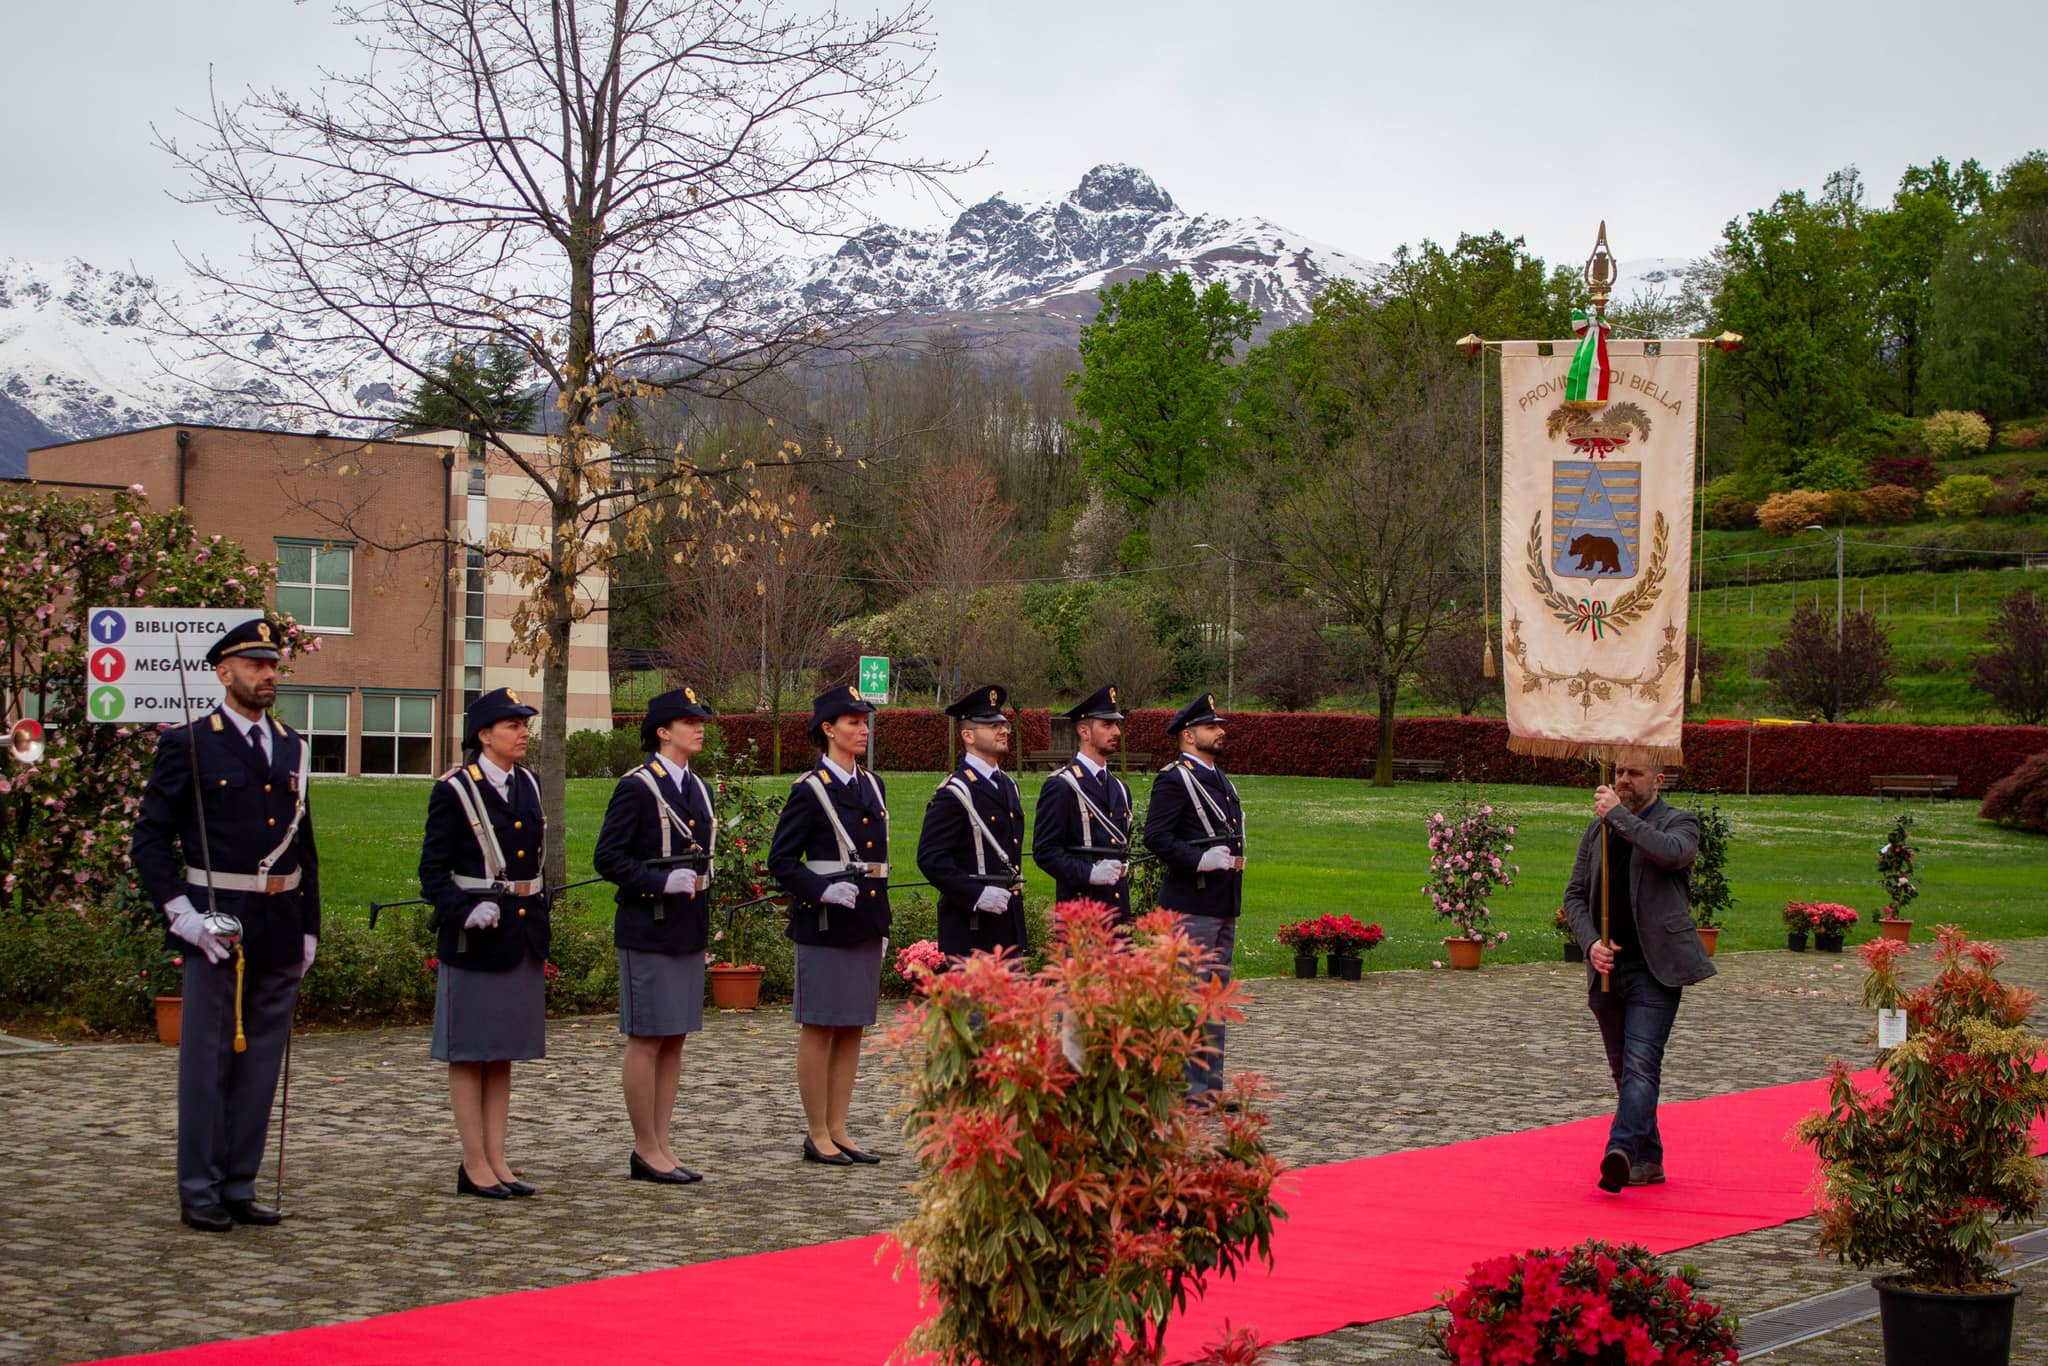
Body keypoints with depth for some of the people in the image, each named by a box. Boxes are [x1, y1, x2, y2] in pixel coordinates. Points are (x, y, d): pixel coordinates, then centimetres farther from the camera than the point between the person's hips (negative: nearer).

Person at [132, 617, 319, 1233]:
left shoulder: (293, 748, 13)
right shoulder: (188, 745, -3)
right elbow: (149, 840, -5)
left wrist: (309, 926, 14)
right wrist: (180, 910, -14)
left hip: (280, 926, 5)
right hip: (217, 925, -5)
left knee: (262, 1060, 8)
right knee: (208, 1059, 0)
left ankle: (240, 1188, 16)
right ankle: (199, 1193, 8)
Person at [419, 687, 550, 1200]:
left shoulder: (526, 784, 10)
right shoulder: (455, 791, -9)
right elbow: (433, 870, -9)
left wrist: (540, 923, 14)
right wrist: (465, 911, -24)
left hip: (524, 934, 7)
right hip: (475, 939, -7)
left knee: (504, 1052, 11)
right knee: (469, 1053, 2)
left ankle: (497, 1159, 17)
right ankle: (474, 1164, 8)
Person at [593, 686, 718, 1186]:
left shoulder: (697, 788, 14)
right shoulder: (637, 787, -10)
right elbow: (607, 858, -13)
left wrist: (701, 901, 16)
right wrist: (662, 881, -22)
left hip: (689, 932, 8)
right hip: (648, 932, -8)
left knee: (675, 1041, 10)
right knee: (647, 1041, -2)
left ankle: (661, 1146, 16)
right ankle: (646, 1150, 5)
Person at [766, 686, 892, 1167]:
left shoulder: (872, 786, 13)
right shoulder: (810, 790, -8)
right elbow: (781, 862, -8)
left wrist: (883, 924, 16)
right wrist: (823, 890, -22)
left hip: (865, 925, 7)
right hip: (825, 926, -7)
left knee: (852, 1029, 10)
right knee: (819, 1029, 1)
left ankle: (839, 1130, 17)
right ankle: (817, 1134, 8)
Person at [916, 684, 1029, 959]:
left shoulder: (1009, 786, 15)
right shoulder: (953, 793, -11)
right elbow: (930, 859, -17)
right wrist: (977, 895, -23)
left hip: (1009, 927, 8)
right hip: (971, 927, -8)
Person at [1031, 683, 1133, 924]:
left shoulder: (1119, 788, 18)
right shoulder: (1060, 786, -6)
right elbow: (1044, 850, -10)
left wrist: (1124, 864, 9)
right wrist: (1088, 873, -20)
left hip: (1119, 908, 7)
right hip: (1080, 909, -7)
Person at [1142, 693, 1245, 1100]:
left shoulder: (1220, 780, 19)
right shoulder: (1173, 779, -10)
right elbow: (1155, 837, -19)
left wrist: (1233, 858, 14)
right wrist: (1200, 860, -25)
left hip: (1223, 904, 10)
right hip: (1191, 904, -10)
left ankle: (1211, 1083, 19)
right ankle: (1189, 1087, -4)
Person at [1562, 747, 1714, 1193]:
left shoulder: (1679, 822, 0)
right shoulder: (1598, 829, 15)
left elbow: (1672, 852, -25)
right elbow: (1575, 895, 13)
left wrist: (1619, 815, -18)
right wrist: (1590, 943, -4)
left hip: (1655, 968, -6)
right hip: (1607, 968, 6)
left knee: (1641, 1064, -18)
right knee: (1624, 1070, 11)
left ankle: (1621, 1152, -31)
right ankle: (1648, 1161, 20)